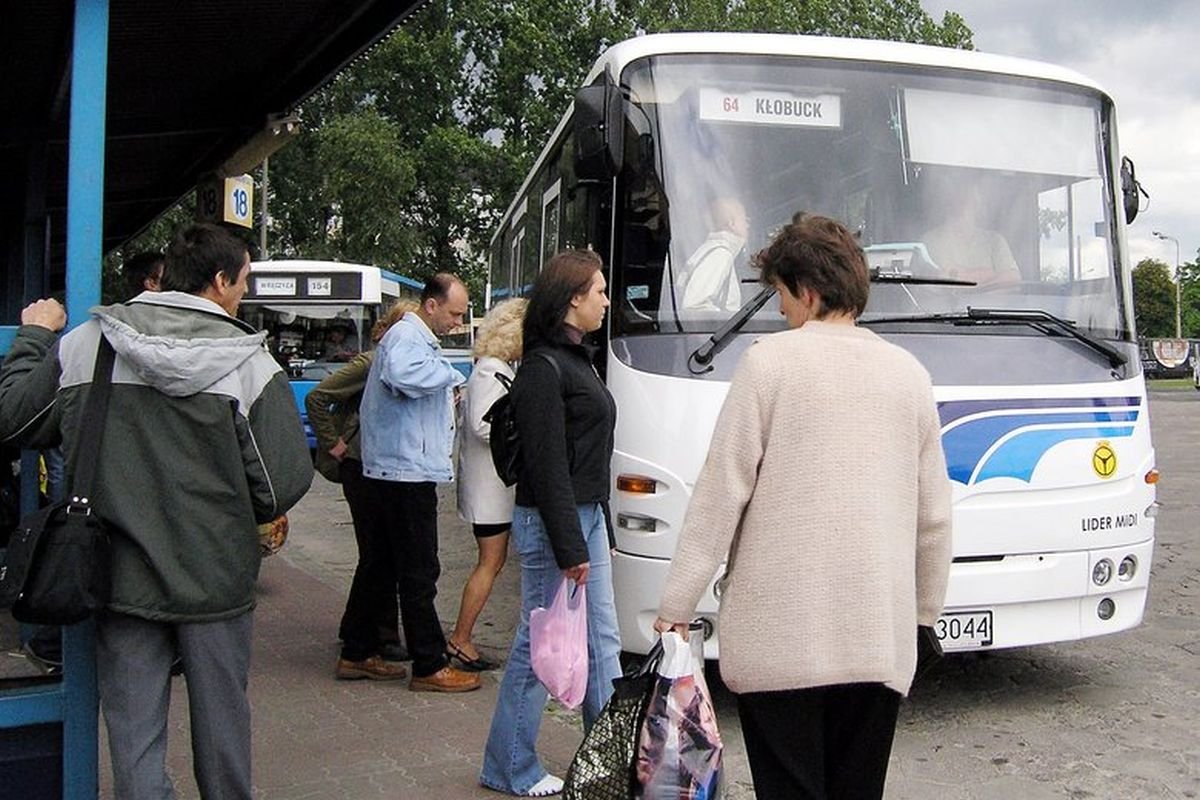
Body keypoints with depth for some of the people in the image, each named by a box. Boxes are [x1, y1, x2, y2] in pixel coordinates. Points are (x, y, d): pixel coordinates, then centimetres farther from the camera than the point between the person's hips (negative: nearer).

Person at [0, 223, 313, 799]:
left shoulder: (83, 344, -5)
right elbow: (284, 481, -15)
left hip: (121, 577, 2)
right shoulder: (248, 361, -12)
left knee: (134, 729, 12)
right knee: (220, 719, 17)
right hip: (216, 577, -1)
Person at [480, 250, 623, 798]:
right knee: (539, 646, 1)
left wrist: (600, 531, 19)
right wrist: (571, 547, -19)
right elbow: (547, 466, -19)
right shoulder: (543, 367, -15)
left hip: (586, 516, 10)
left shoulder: (576, 359, 15)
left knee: (601, 643, 14)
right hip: (553, 524, -10)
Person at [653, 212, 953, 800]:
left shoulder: (771, 361, -6)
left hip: (782, 631, -4)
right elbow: (934, 515, 12)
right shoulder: (909, 373, 8)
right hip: (880, 640, 5)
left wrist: (676, 605, -3)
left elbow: (720, 493, -8)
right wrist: (925, 609, 24)